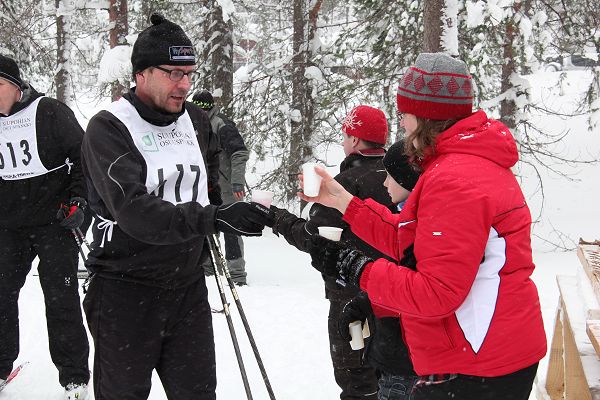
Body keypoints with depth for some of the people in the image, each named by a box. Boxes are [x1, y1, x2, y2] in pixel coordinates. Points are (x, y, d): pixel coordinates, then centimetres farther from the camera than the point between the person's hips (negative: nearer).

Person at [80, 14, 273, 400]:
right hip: (126, 291, -5)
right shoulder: (108, 129, -15)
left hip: (188, 287, 5)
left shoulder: (197, 120, 6)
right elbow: (135, 212, -29)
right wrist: (215, 218, -36)